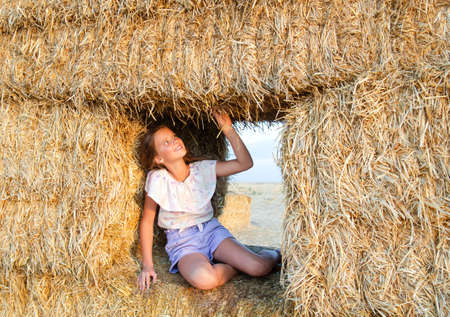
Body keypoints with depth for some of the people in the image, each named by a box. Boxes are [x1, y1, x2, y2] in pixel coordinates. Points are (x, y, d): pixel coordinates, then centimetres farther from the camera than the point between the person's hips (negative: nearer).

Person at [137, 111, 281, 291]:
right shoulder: (157, 178, -13)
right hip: (181, 241, -2)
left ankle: (273, 254, 18)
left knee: (259, 268, -18)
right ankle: (239, 265, -5)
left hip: (211, 230, 3)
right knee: (204, 279, -36)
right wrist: (147, 265, -8)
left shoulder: (202, 169, -4)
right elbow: (147, 221, -6)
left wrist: (228, 130, -14)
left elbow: (245, 163, -7)